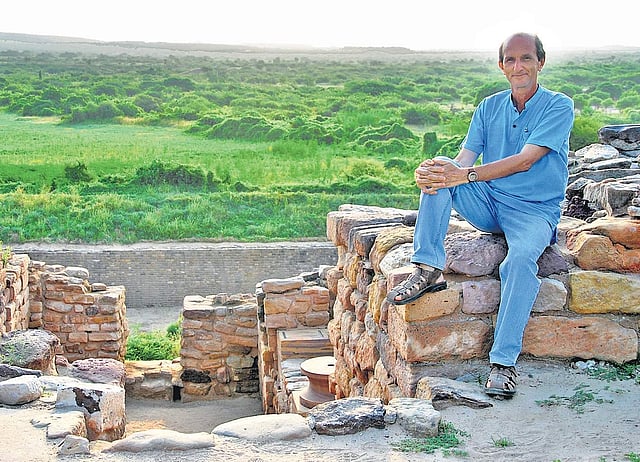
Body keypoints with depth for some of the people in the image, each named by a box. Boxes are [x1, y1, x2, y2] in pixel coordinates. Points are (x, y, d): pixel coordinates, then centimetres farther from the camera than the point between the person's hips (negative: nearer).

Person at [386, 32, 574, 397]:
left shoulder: (559, 106, -6)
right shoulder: (489, 107, 10)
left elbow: (525, 161, -19)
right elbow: (464, 159, -2)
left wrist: (464, 175, -28)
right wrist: (433, 171, -25)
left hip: (535, 210, -4)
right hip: (488, 204, 5)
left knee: (522, 256, -36)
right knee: (440, 170, -19)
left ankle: (504, 361, -30)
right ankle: (428, 268, -24)